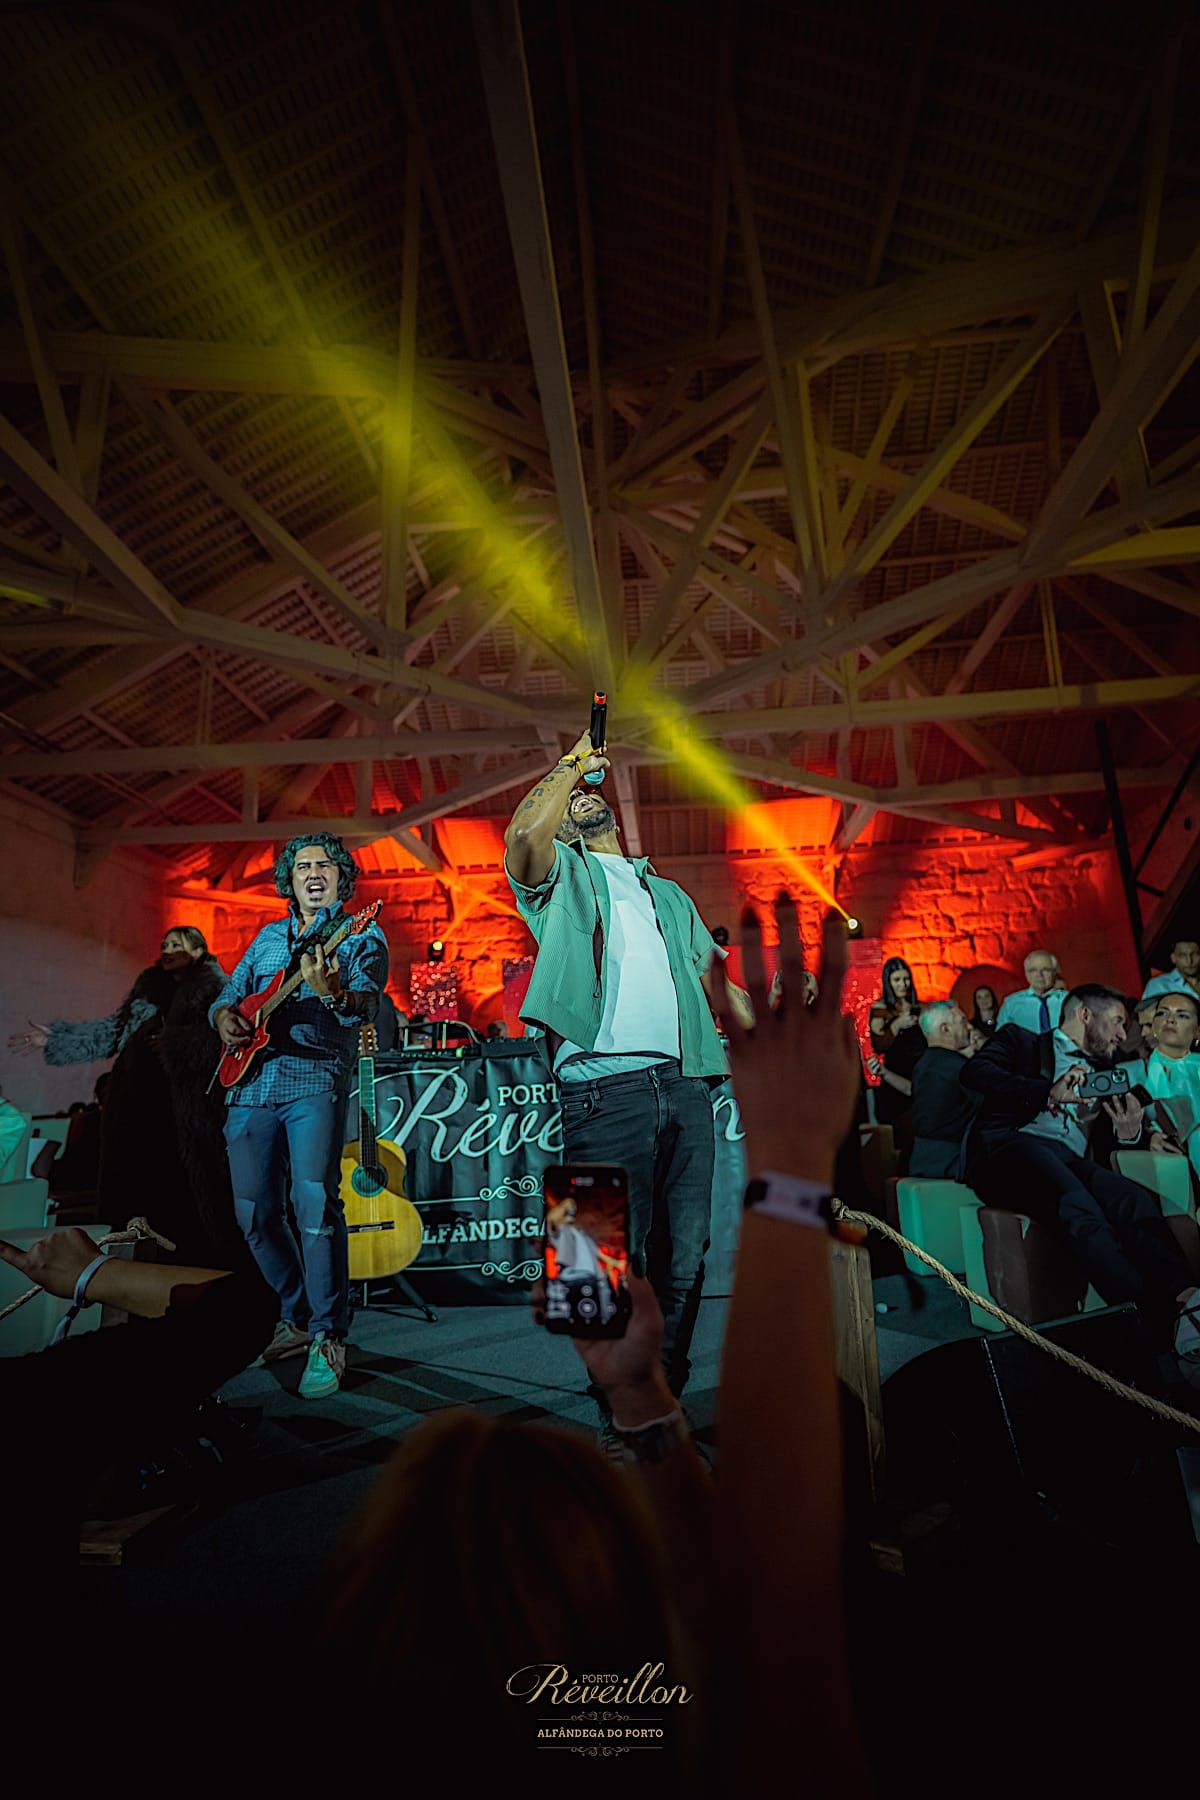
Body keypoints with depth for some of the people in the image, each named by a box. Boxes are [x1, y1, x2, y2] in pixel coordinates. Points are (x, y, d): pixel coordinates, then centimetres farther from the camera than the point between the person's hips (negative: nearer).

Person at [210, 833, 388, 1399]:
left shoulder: (361, 936, 6)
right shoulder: (268, 937, 23)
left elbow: (366, 1003, -11)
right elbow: (228, 994, 24)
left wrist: (331, 991, -33)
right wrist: (226, 1017, 0)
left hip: (314, 1079, -6)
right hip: (250, 1080, 6)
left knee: (314, 1201, -20)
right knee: (254, 1213, 8)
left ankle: (327, 1337, -8)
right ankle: (295, 1318, 25)